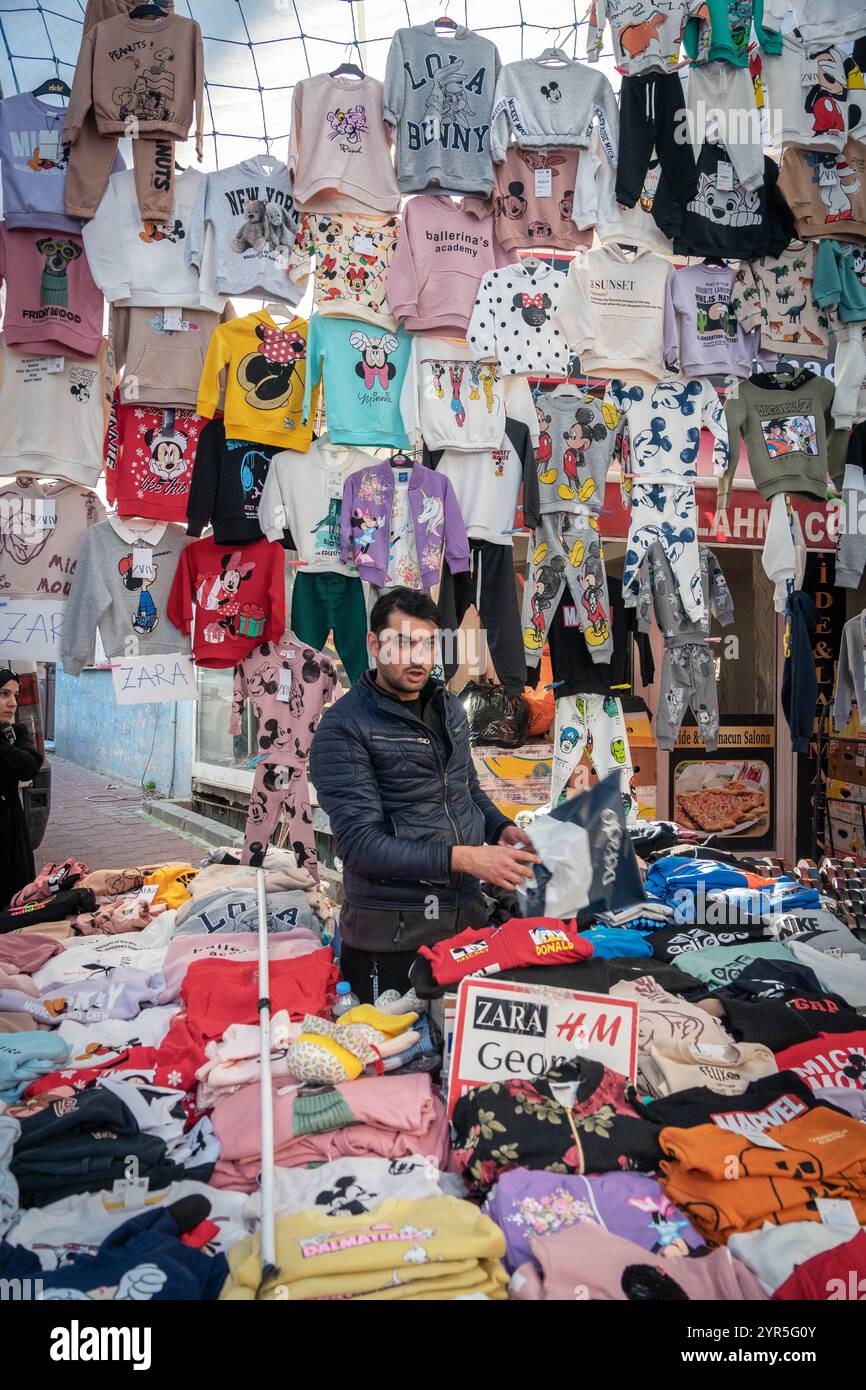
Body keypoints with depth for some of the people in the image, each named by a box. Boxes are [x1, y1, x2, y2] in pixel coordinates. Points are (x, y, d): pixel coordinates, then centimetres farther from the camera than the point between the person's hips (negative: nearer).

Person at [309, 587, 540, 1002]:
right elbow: (360, 842, -20)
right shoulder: (343, 727, -13)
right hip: (392, 936, -6)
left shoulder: (449, 707, 10)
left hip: (469, 917, 7)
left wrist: (501, 829, 1)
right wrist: (461, 858, -25)